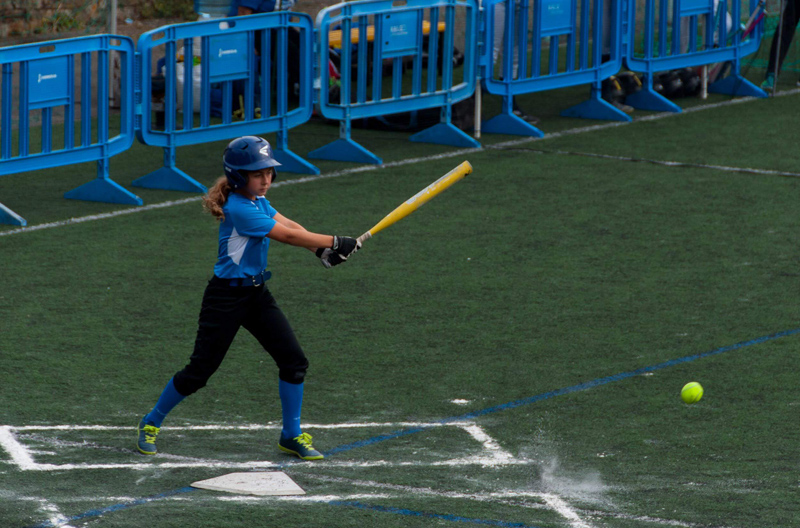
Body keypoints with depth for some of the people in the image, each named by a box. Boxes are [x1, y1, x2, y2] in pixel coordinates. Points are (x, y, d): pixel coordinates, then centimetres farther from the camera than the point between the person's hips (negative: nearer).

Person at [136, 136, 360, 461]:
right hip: (226, 297, -8)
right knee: (200, 370, -2)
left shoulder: (258, 200, 7)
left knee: (293, 360, 0)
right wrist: (334, 243, -20)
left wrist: (322, 248, -18)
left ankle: (292, 435, 12)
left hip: (256, 294, 8)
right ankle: (151, 424, 17)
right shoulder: (238, 209, -22)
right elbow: (286, 235, -23)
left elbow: (288, 224, -1)